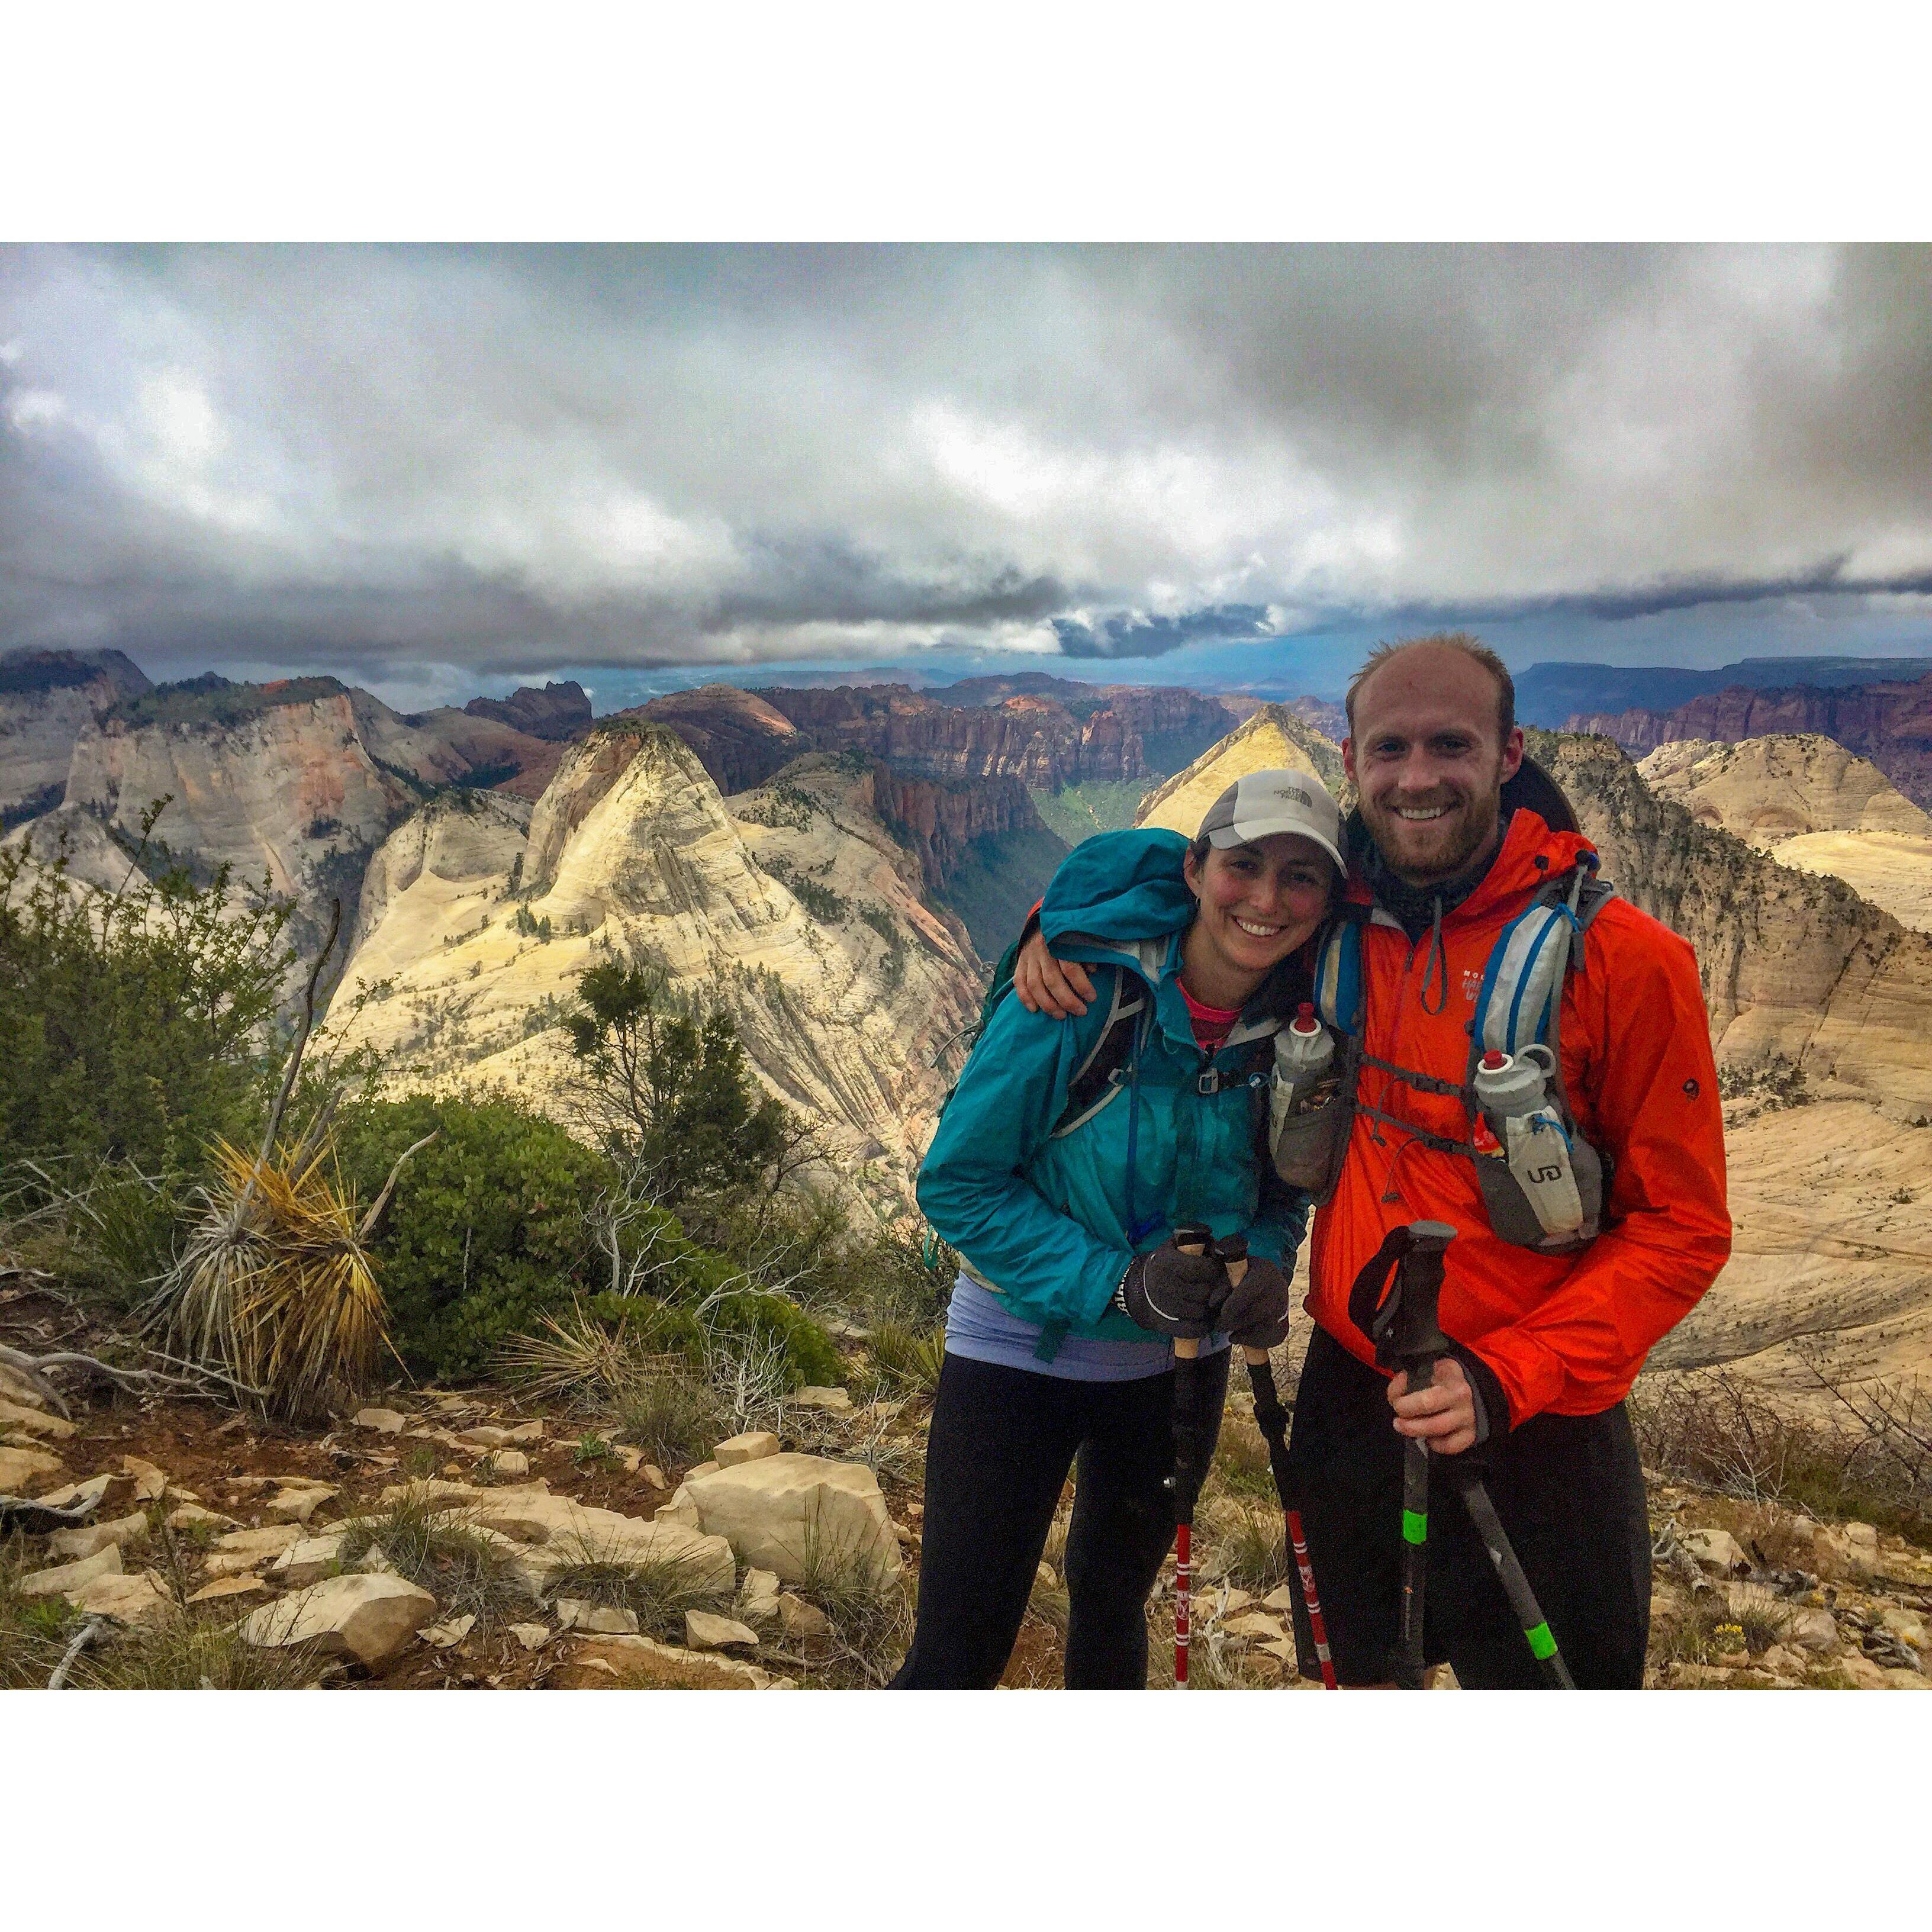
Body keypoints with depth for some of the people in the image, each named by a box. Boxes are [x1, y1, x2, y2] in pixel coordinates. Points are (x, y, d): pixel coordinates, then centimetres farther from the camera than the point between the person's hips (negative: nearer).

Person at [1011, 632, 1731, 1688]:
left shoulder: (1619, 957, -15)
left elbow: (1681, 1228, -11)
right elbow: (1179, 879, 16)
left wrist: (1504, 1380, -21)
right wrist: (1067, 923, -5)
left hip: (1527, 1429, -4)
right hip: (1345, 1397, 4)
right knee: (1350, 1670, 24)